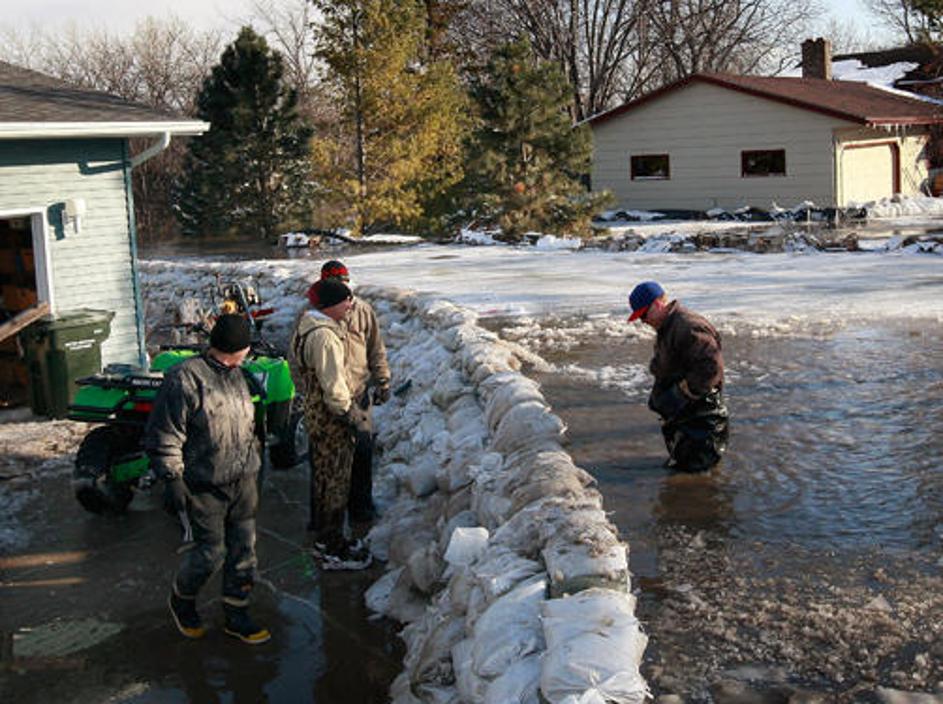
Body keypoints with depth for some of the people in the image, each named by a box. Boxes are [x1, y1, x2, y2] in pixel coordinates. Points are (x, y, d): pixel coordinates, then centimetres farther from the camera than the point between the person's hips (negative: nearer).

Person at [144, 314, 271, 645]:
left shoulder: (237, 376, 11)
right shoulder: (184, 379, -15)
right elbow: (163, 436, -14)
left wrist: (254, 460, 25)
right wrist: (172, 478, -16)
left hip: (243, 481, 7)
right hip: (205, 486, -7)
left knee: (243, 549, 9)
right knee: (211, 551, 0)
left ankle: (236, 615, 23)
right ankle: (181, 600, 28)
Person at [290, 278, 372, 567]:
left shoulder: (305, 326, 7)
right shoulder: (325, 336, -26)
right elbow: (334, 389, -26)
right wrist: (355, 417, -15)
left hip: (314, 411, 10)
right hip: (331, 419, -10)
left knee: (322, 475, 21)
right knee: (335, 481, 1)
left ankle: (322, 533, 36)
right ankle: (333, 550, 12)